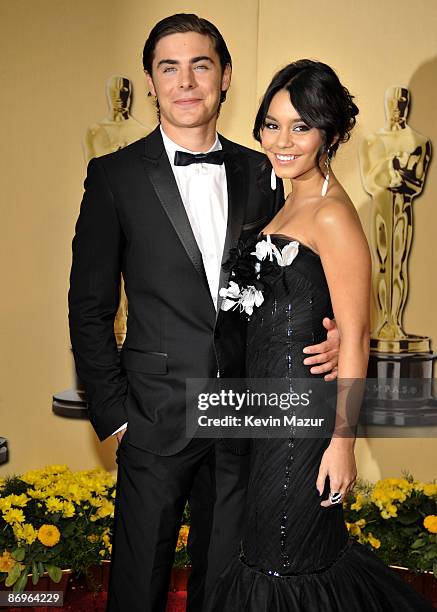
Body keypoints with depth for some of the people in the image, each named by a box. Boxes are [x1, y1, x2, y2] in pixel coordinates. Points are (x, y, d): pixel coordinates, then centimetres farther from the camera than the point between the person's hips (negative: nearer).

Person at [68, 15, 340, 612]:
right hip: (156, 420, -3)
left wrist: (329, 336, -8)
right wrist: (114, 414, -7)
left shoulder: (259, 174, 5)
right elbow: (90, 309, -3)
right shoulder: (115, 176, -4)